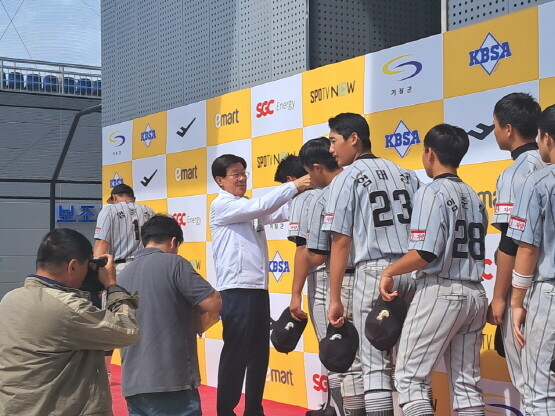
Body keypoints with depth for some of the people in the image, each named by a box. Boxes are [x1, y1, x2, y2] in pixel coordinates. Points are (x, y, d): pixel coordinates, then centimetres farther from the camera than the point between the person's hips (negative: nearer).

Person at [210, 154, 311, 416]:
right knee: (235, 353, -4)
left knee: (259, 353, 11)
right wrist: (293, 186, -18)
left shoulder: (251, 208, 20)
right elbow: (261, 206, -16)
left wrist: (301, 195, -9)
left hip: (258, 288, 8)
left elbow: (280, 213, 8)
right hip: (236, 290, -8)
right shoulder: (221, 206, -4)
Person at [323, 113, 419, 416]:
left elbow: (341, 242, -5)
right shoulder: (407, 175, 15)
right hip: (414, 272, 5)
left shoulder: (347, 178, -1)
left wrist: (334, 298, -3)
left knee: (376, 366, -1)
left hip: (374, 272, -5)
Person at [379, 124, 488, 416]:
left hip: (440, 292, -8)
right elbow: (475, 249, 12)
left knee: (410, 377, -2)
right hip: (474, 294, 8)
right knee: (466, 382, 10)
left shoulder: (432, 192, -10)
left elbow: (424, 254, -19)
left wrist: (389, 272, -5)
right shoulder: (473, 197, 13)